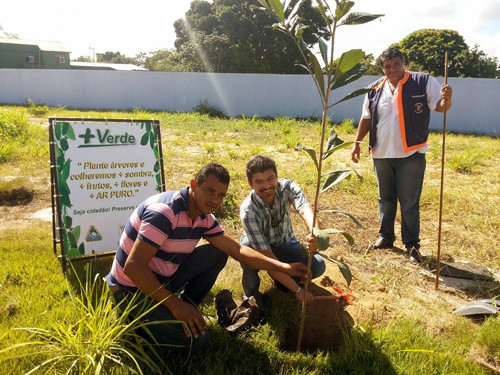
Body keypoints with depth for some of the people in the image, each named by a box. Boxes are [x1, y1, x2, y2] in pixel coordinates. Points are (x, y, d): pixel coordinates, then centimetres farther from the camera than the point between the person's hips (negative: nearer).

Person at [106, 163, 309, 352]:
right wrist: (174, 304, -26)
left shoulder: (203, 217, 0)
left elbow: (237, 250, 5)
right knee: (195, 339, -16)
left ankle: (186, 312, 10)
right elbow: (133, 267, -30)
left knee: (216, 255, 1)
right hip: (132, 288, -8)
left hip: (162, 279, 8)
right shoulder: (165, 211, -28)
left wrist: (284, 267, -2)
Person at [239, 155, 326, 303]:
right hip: (257, 246, -3)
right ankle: (251, 291, -8)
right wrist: (297, 289, -37)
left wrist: (315, 234, -69)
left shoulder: (287, 187, -24)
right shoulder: (248, 211, -34)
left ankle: (280, 277, 10)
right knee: (245, 247, -38)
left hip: (285, 243, 3)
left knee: (318, 266, -20)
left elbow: (305, 210, -45)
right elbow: (267, 257, -36)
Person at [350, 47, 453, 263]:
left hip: (411, 155, -3)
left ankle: (411, 244, 15)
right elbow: (366, 119, 12)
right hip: (381, 154, 4)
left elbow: (440, 107, -5)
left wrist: (446, 99, -27)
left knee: (409, 203, 2)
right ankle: (385, 236, 31)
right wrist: (357, 142, 7)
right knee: (386, 199, 16)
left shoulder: (423, 82, -4)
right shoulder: (375, 89, 5)